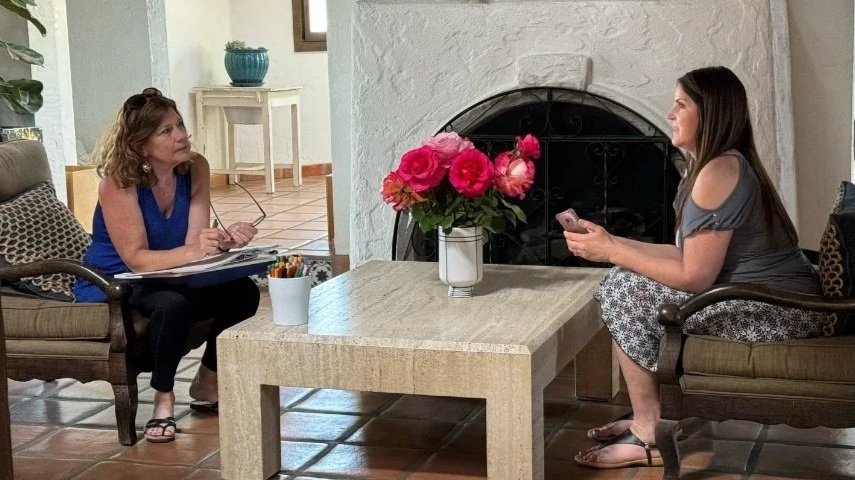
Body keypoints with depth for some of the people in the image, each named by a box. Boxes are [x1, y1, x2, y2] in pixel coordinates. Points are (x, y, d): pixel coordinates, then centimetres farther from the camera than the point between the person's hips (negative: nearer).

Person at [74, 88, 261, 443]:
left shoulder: (195, 168, -9)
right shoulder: (118, 182, -24)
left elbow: (194, 242, -15)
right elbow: (136, 259, -28)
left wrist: (225, 240, -38)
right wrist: (192, 252, -44)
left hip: (169, 278, 6)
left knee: (242, 292, -17)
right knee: (173, 305, -36)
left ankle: (207, 383, 3)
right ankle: (163, 400, -14)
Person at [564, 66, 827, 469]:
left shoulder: (719, 172, -19)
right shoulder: (723, 164, 12)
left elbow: (694, 278, -21)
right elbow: (689, 255, 10)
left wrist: (611, 252, -13)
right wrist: (613, 242, 4)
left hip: (778, 314, -10)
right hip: (764, 299, 10)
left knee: (624, 292, -9)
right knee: (630, 282, 12)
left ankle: (650, 437, 0)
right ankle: (650, 419, 17)